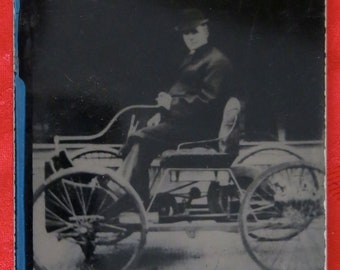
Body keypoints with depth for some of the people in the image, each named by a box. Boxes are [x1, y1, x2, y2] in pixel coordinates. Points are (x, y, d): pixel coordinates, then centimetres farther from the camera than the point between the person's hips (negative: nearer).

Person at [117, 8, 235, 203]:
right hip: (180, 121, 10)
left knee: (142, 140, -24)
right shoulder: (193, 58, 24)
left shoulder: (217, 61, -7)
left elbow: (207, 102, -18)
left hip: (197, 127, -10)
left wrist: (173, 104, -15)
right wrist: (162, 113, 8)